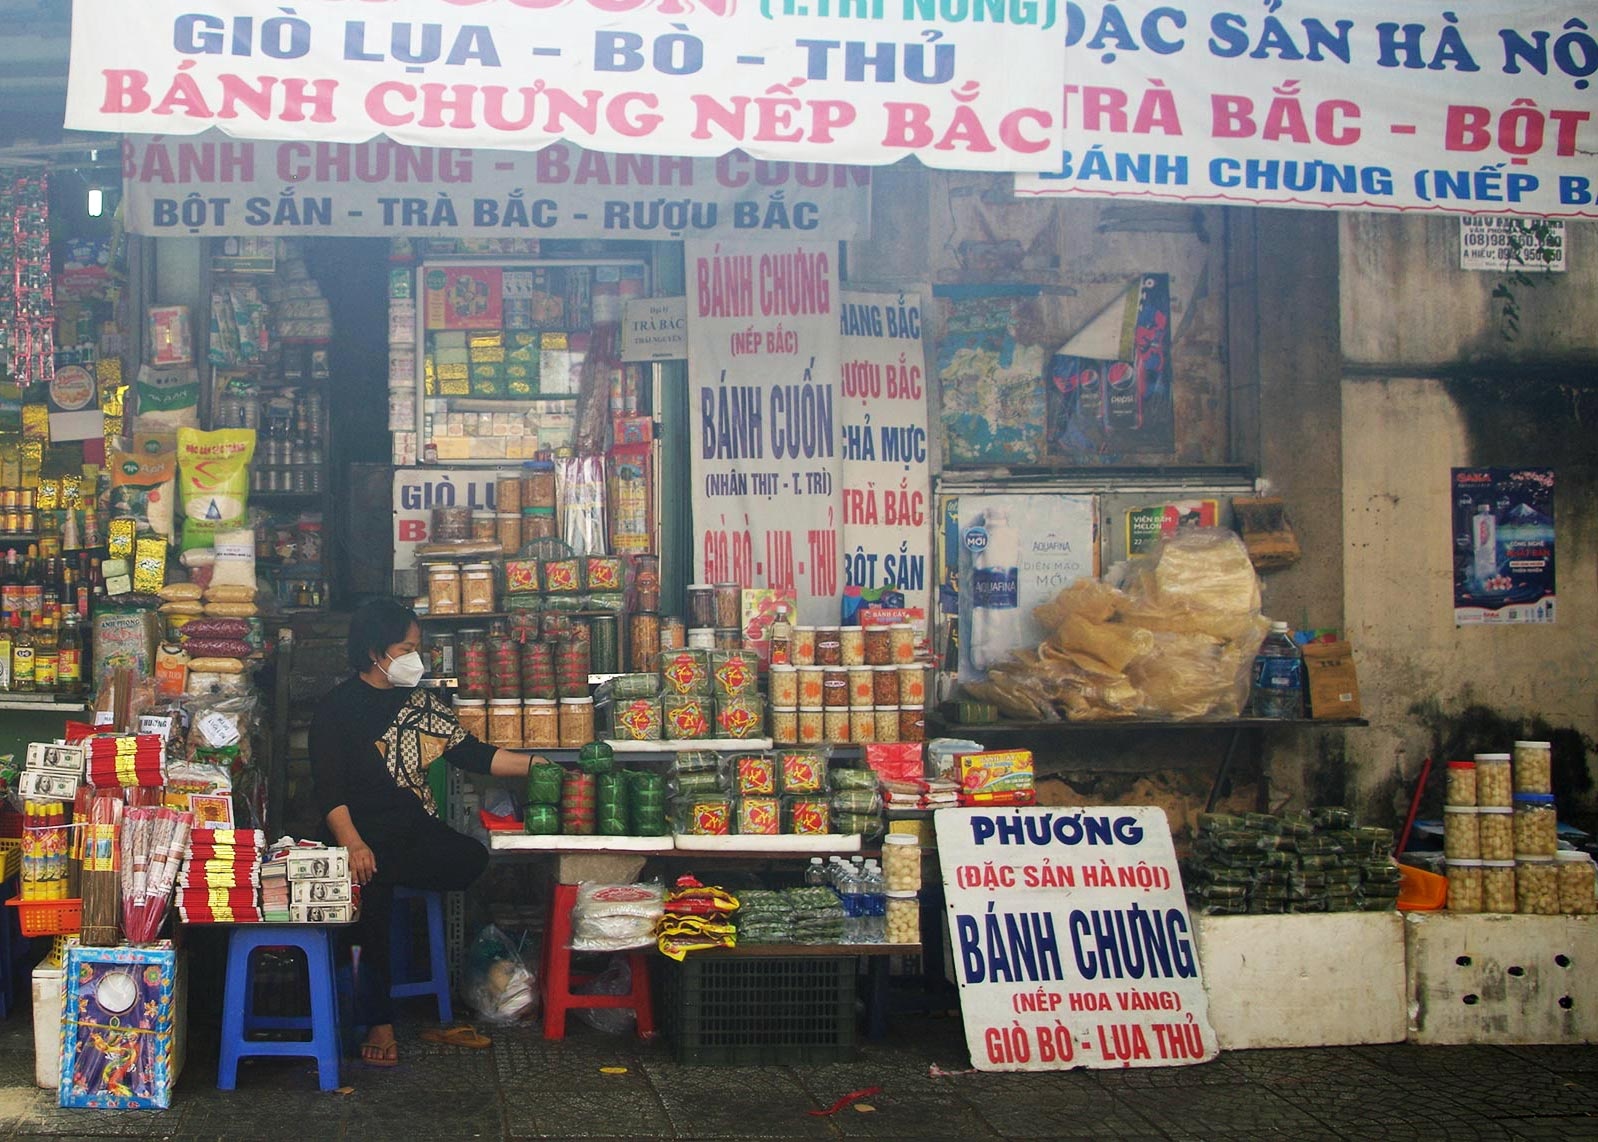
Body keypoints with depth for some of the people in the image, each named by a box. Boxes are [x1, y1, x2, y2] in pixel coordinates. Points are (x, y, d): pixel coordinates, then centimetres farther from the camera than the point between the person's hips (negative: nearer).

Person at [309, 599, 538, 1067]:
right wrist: (352, 843, -23)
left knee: (472, 859, -24)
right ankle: (378, 1021, -24)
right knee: (370, 880, -33)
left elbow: (471, 754, 16)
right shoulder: (338, 707, 1)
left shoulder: (421, 702, 17)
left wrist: (535, 764, 5)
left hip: (417, 827, 5)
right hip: (364, 831, -5)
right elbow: (329, 787, -7)